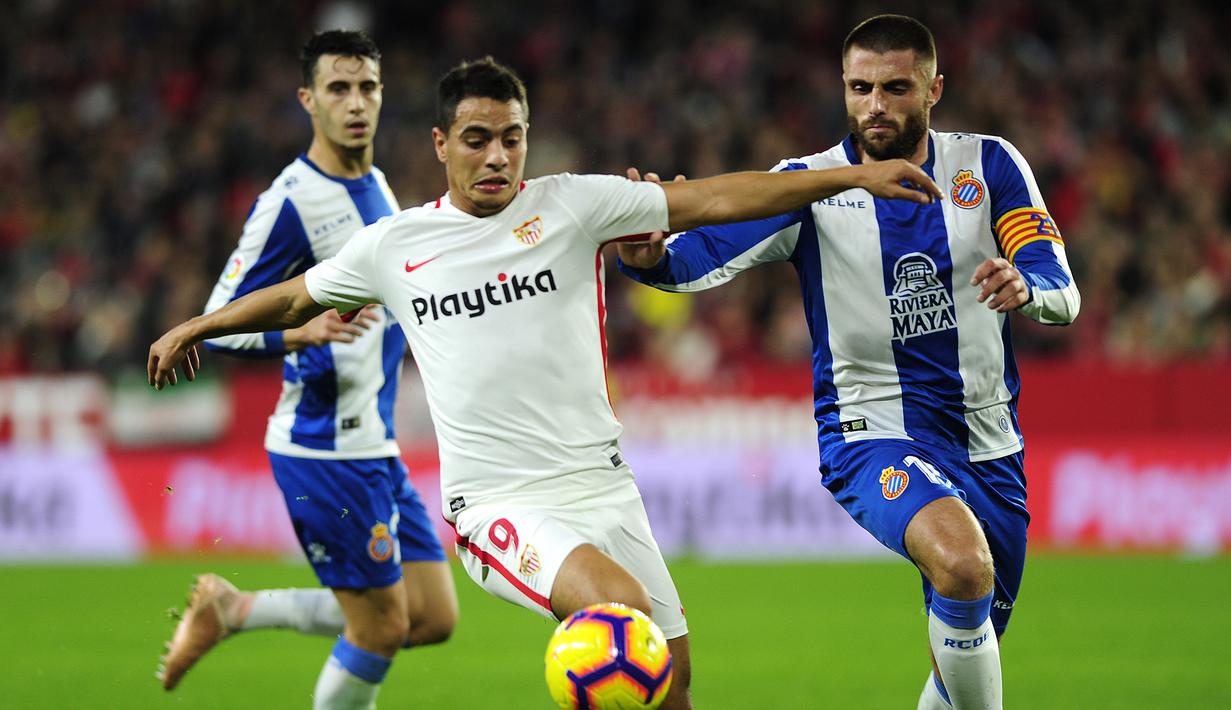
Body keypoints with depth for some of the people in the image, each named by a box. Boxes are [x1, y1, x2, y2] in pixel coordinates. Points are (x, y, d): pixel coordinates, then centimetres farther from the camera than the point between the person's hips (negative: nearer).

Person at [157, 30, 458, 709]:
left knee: (434, 619, 8)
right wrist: (301, 332, -30)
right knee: (381, 629, -5)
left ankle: (231, 610, 19)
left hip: (375, 445, 9)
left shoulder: (375, 184, 12)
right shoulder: (291, 202, -15)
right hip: (325, 451, -9)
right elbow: (217, 326, -15)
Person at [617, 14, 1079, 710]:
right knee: (963, 565, -34)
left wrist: (1026, 289, -33)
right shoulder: (809, 185, -7)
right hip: (871, 432, -4)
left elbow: (1063, 297, -8)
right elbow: (695, 260, -19)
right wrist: (650, 253, -43)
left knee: (973, 645, 14)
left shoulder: (989, 165, -1)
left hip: (989, 443, 4)